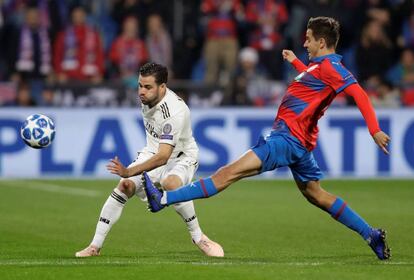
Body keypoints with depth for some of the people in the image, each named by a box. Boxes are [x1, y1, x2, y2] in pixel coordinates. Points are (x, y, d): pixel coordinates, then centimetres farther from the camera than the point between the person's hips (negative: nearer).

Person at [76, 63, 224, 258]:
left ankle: (198, 237, -19)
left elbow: (163, 157, -39)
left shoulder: (174, 112, -34)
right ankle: (95, 246, -10)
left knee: (170, 183, -38)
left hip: (180, 156, -6)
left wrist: (129, 172, -48)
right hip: (153, 152, 6)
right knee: (125, 187, -16)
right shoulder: (147, 97, -9)